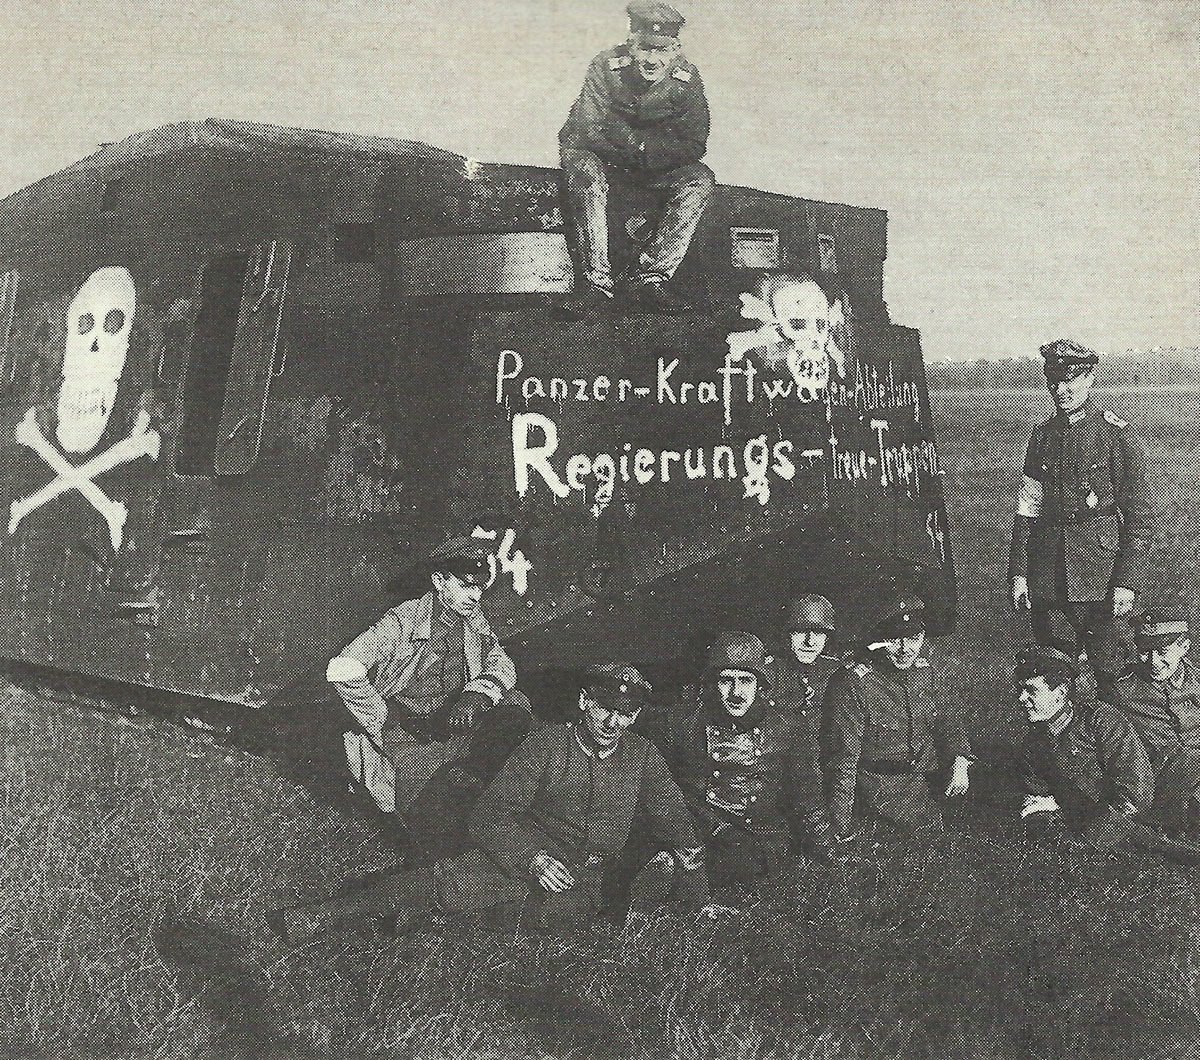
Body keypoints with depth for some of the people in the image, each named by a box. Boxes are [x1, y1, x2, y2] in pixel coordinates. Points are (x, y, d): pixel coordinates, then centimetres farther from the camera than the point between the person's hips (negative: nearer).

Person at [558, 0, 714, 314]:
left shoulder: (687, 79, -11)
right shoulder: (605, 67, -17)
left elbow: (694, 145, -14)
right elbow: (588, 131, -23)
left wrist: (646, 147, -24)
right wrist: (637, 143, -22)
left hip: (657, 169, 3)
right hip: (603, 160, -2)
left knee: (700, 179, -24)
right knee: (582, 169, -37)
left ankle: (650, 279, -27)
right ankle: (596, 283, -35)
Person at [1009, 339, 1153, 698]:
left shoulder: (1118, 435, -4)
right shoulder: (1042, 436, 10)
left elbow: (1139, 516, -5)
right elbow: (1027, 510, 11)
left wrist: (1128, 583, -11)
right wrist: (1019, 574, 4)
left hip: (1102, 577, -4)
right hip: (1048, 580, 4)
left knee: (1111, 674, 1)